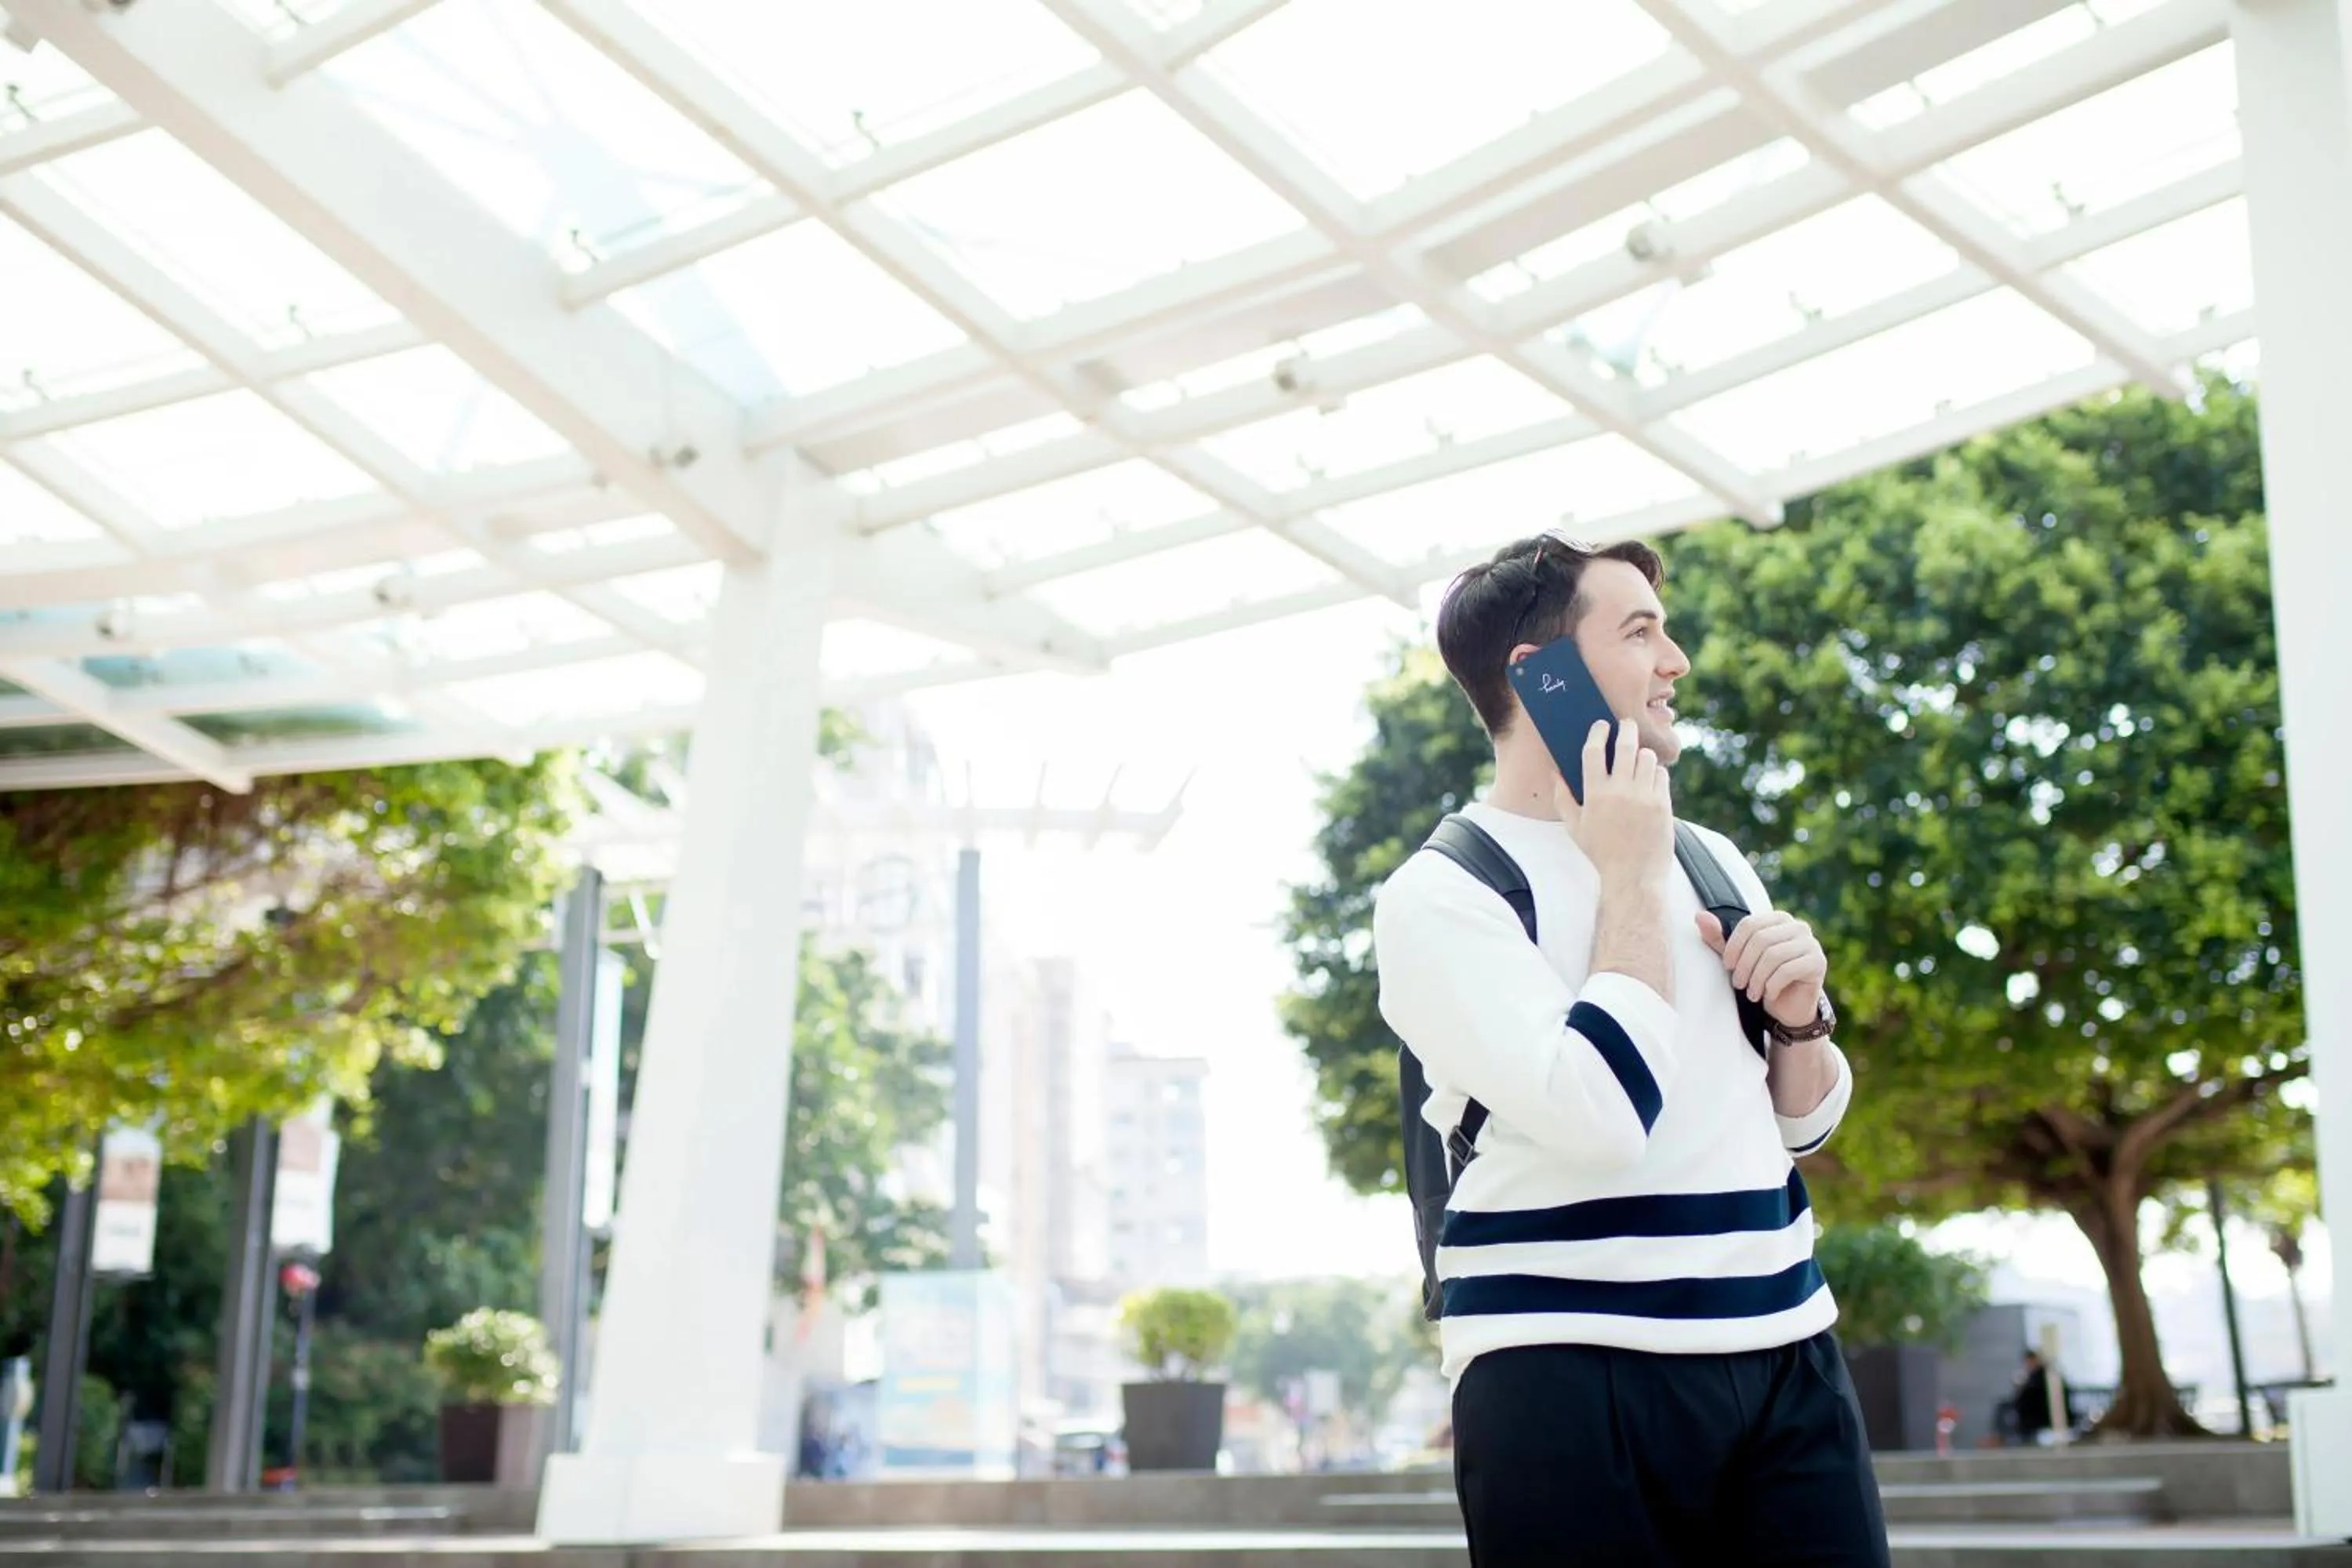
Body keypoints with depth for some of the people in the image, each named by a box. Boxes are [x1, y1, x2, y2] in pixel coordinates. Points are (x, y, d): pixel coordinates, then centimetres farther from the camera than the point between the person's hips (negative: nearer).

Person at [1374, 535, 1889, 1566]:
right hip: (1569, 1377, -5)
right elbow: (1602, 1116, -21)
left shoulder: (1709, 858, 12)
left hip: (1785, 1353, 6)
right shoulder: (1440, 892, -8)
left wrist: (1798, 1016, -1)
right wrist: (1632, 879, -11)